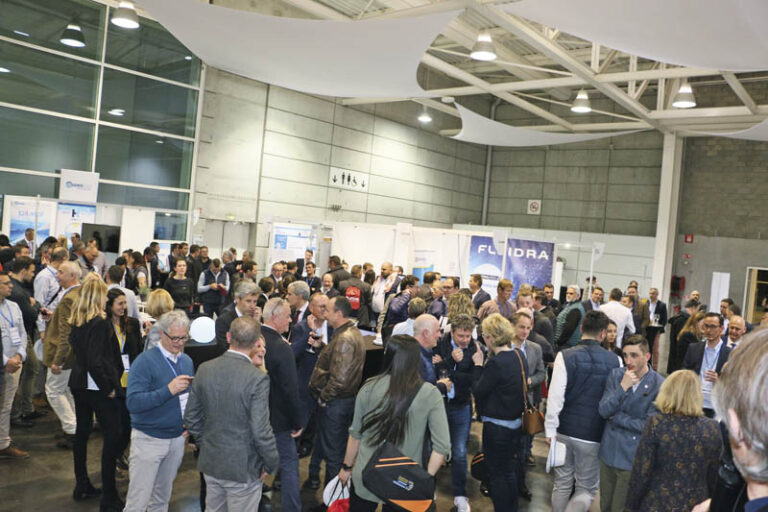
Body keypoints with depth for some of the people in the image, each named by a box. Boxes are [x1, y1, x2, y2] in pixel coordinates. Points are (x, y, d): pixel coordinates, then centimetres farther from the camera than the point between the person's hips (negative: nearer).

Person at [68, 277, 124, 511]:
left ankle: (82, 486, 33)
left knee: (82, 432, 18)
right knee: (111, 435, -2)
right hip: (97, 386, -9)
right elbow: (95, 362, -24)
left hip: (79, 384, 9)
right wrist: (108, 388, -16)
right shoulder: (99, 323, -20)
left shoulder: (76, 321, 4)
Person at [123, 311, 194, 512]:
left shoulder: (187, 361, 6)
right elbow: (133, 403, -24)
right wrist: (169, 390, -32)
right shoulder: (144, 362, -15)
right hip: (149, 440, -6)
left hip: (177, 439, 6)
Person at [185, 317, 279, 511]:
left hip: (210, 463, 6)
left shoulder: (204, 369, -5)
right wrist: (271, 464, -6)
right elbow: (261, 431, -22)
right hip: (243, 468, -5)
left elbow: (191, 418, 3)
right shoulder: (257, 378, -23)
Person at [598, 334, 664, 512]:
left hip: (632, 459, -4)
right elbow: (603, 411, -8)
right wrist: (622, 387, -20)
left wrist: (616, 416, -10)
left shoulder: (659, 386, -14)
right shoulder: (616, 375, -2)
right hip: (608, 452, 4)